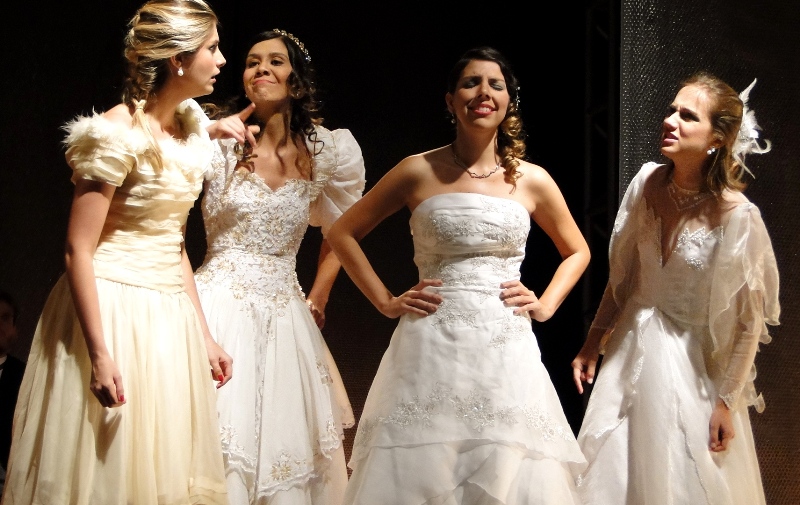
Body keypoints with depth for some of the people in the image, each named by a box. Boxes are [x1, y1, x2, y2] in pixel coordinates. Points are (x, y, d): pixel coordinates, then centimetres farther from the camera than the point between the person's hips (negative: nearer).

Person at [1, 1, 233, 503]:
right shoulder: (118, 133, -15)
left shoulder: (187, 130, 10)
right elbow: (79, 250, -18)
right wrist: (99, 355, -24)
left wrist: (204, 335, 15)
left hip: (168, 319, 8)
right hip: (114, 313, -8)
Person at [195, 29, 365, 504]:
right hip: (221, 304, -2)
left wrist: (316, 299, 12)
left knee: (287, 447, 4)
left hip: (284, 313, 2)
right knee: (216, 440, -5)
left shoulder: (328, 152, 2)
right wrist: (206, 134, -20)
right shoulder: (222, 142, -2)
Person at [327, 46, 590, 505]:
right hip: (430, 350, -1)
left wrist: (546, 305, 7)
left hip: (506, 352, 1)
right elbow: (343, 233, 10)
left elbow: (577, 251, 22)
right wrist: (386, 301, 4)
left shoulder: (532, 180, 6)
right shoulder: (420, 172, 2)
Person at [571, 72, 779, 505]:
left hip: (692, 360, -5)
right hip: (631, 347, 5)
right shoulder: (647, 182, -6)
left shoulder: (737, 217, -22)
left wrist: (727, 400, -10)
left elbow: (748, 320, -14)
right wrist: (594, 343, 10)